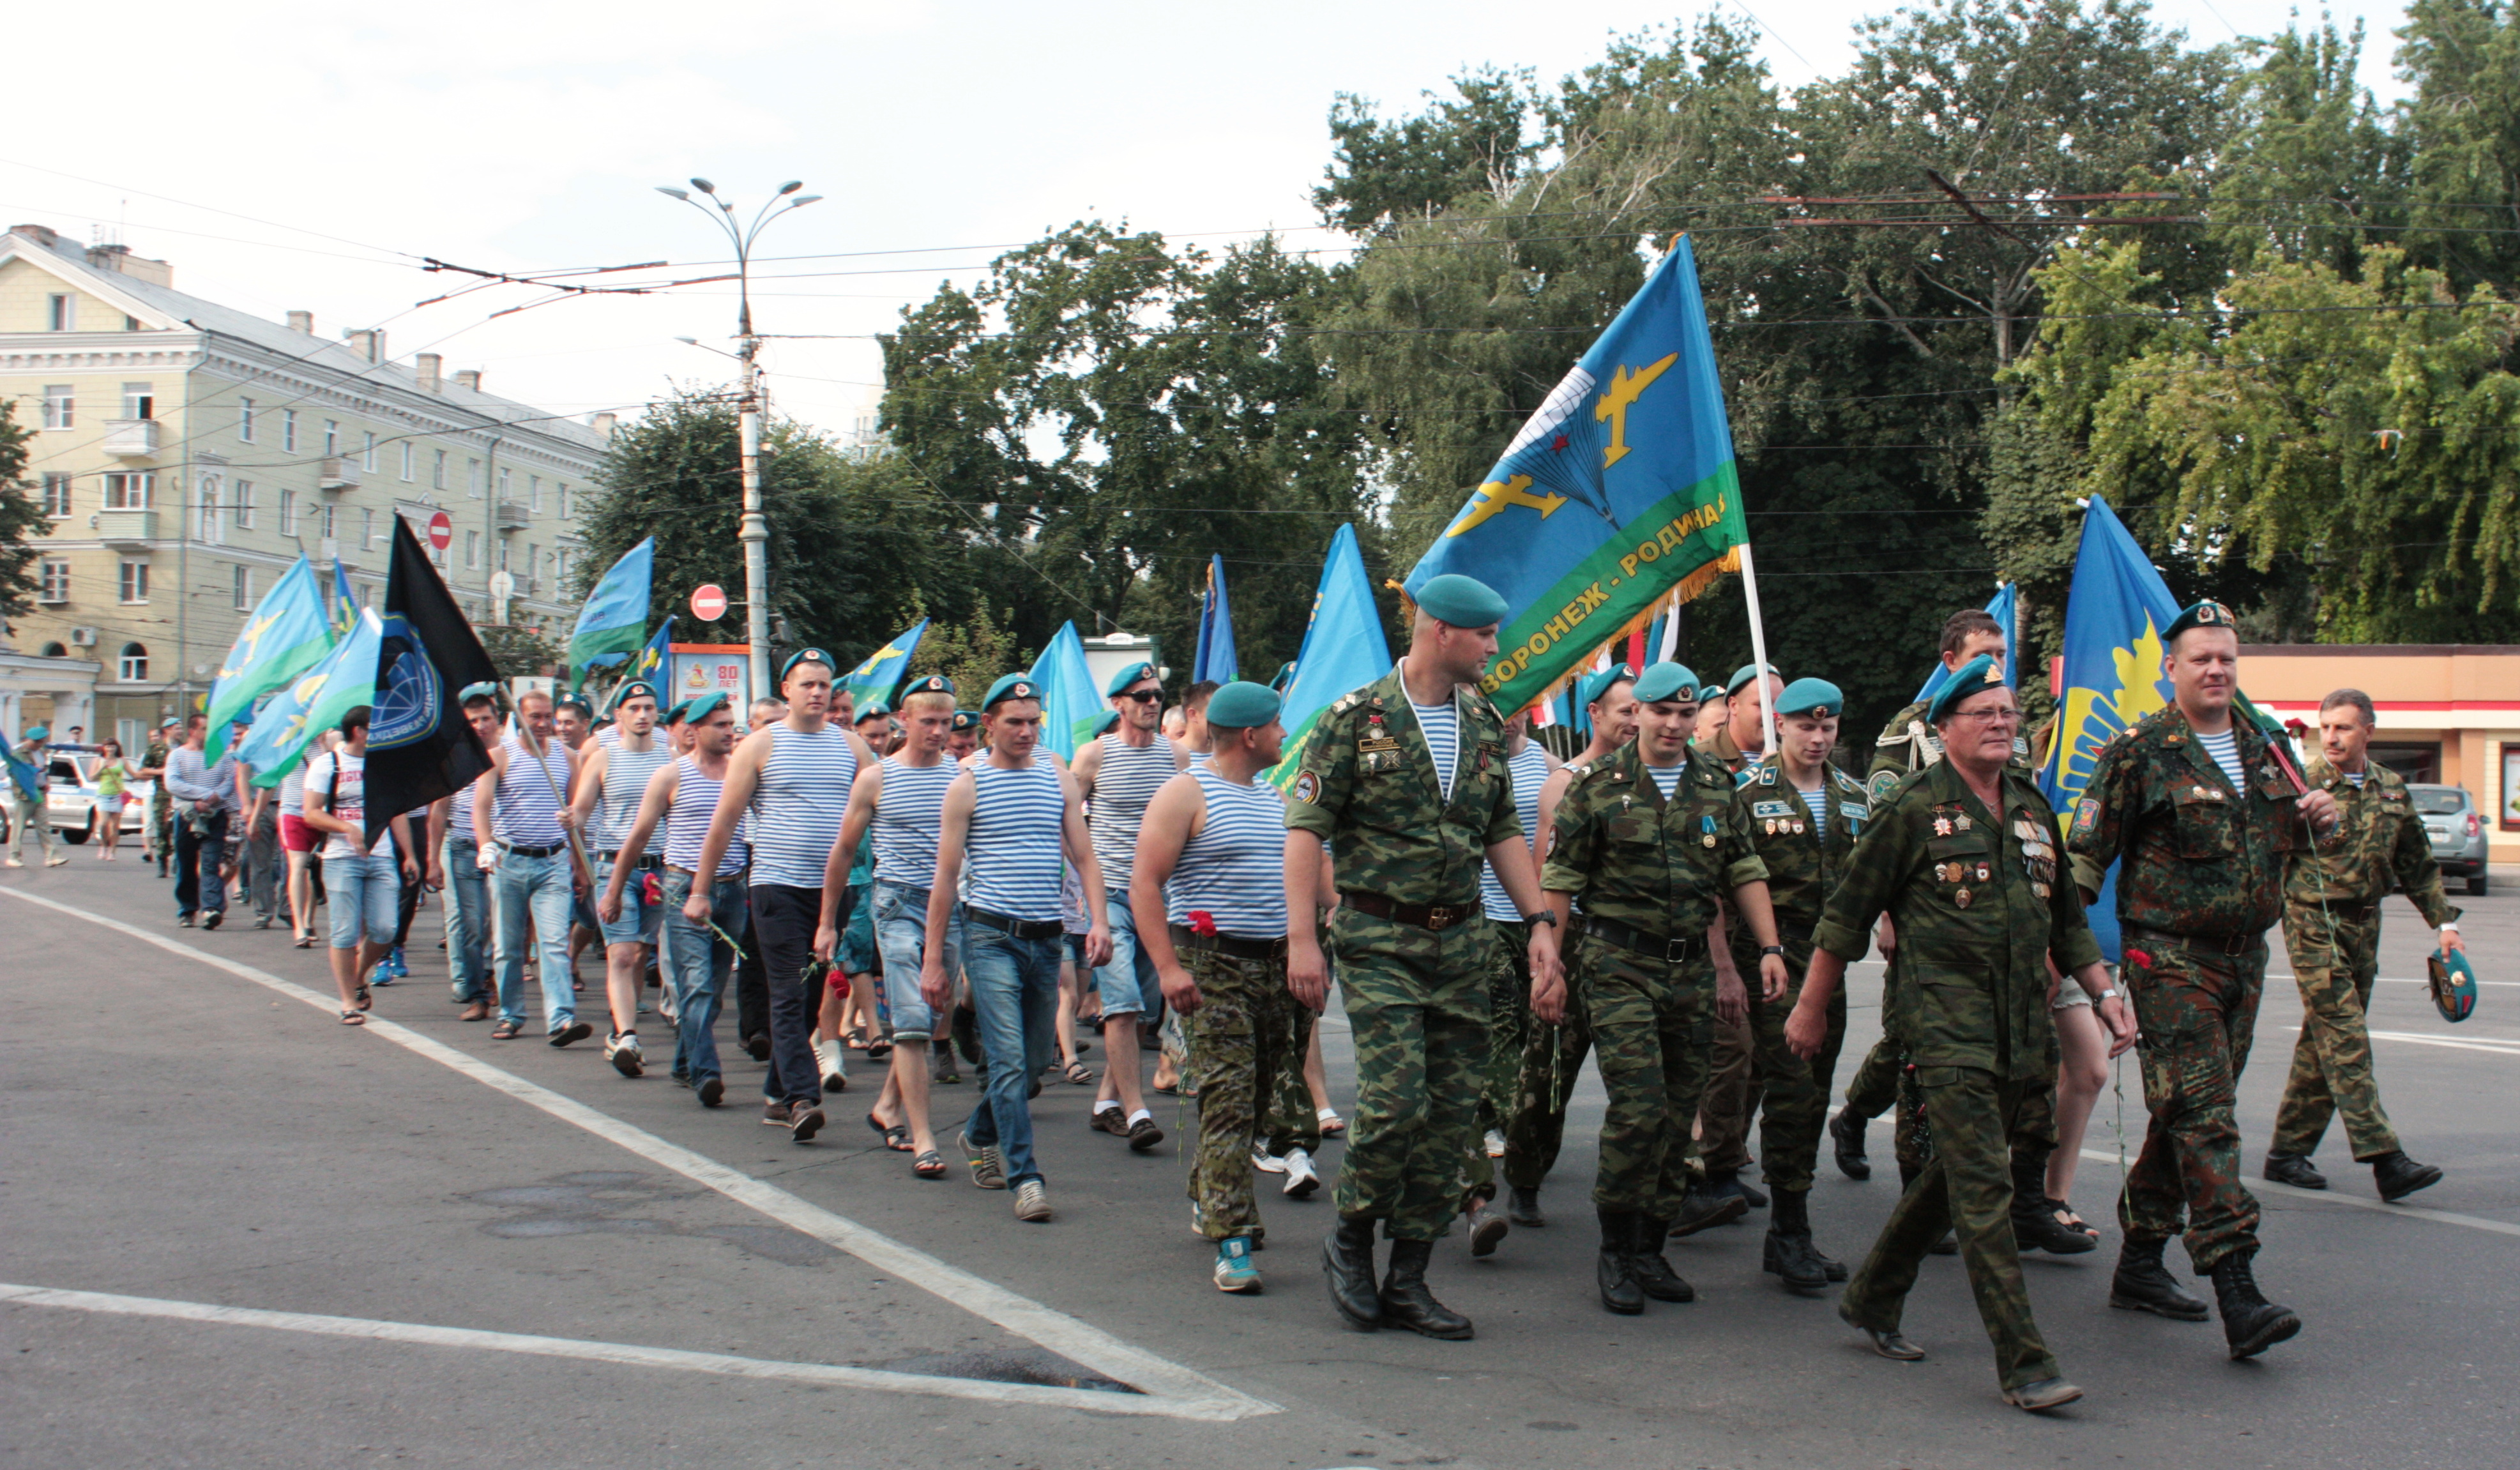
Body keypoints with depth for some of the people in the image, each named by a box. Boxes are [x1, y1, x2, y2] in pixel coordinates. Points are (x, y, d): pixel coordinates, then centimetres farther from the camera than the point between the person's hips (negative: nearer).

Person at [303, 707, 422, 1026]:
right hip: (341, 859, -3)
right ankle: (349, 1002, 8)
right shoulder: (326, 764, 2)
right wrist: (346, 828, -20)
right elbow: (311, 814, -4)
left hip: (382, 859, 4)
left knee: (384, 930, -5)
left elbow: (398, 813, 17)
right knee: (346, 933, -3)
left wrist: (409, 855, 10)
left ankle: (358, 977, 23)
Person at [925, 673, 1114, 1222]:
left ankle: (980, 1136, 36)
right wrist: (933, 959, -3)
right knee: (1008, 1059, -12)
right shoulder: (967, 785, -1)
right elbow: (945, 876, 0)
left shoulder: (1059, 779, 9)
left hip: (1047, 938, 4)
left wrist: (1099, 921, -8)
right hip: (991, 935, -4)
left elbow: (1084, 856, 9)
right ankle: (1025, 1177, -8)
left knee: (1034, 1059, 12)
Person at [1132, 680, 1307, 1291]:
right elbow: (1145, 883, -11)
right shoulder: (1187, 793, -6)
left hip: (1276, 963, 7)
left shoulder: (1275, 797, 17)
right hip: (1213, 964, -7)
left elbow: (1300, 873, 25)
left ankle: (1206, 1202, 32)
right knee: (1228, 1098, -12)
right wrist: (1168, 966, -19)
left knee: (1260, 1094, 12)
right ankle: (1232, 1243, -12)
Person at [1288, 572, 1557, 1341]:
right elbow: (1306, 829, -7)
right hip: (1379, 940, -6)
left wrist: (1540, 920, 9)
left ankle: (1408, 1278, 15)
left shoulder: (1483, 724, 11)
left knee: (1453, 1111, 4)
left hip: (1462, 941, 6)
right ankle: (1349, 1239, 11)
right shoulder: (1357, 717, -6)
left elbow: (1504, 832, 18)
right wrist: (1302, 938, -14)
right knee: (1395, 1099, -15)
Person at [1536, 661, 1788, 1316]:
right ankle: (1614, 1250, 1)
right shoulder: (1597, 788, -2)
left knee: (1679, 1116, 7)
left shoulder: (1718, 788, 10)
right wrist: (1547, 965, -5)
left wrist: (1769, 948, 2)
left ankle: (1649, 1251, 18)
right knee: (1639, 1107, -14)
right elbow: (1559, 881, -1)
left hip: (1694, 968, 5)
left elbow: (1745, 872, 13)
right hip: (1621, 966, -5)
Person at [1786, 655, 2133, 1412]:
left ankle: (1872, 1299, 32)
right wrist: (1811, 1008, 1)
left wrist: (2104, 992, 13)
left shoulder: (2032, 808, 14)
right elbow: (1847, 915, -1)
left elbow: (2067, 919, 24)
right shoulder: (1914, 809, -5)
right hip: (1948, 1021, -7)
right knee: (1984, 1186, -11)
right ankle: (2024, 1363, -9)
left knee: (1952, 1176, 14)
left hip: (2021, 1028, 7)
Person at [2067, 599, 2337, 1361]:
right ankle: (2238, 1296, -17)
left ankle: (2140, 1263, 24)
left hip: (2244, 955, 7)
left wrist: (2318, 818, 3)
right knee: (2204, 1118, -13)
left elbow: (2290, 832, 27)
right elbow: (2086, 853, -8)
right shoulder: (2139, 752, -7)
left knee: (2185, 1118, 13)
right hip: (2170, 955, -7)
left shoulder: (2262, 746, 12)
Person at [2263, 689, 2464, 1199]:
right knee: (2345, 1040, -12)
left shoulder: (2392, 790, 11)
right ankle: (2383, 1157, -15)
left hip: (2363, 924, 6)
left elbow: (2418, 865, 19)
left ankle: (2289, 1150, 18)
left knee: (2324, 1041, 9)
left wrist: (2444, 922, 16)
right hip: (2313, 923, -6)